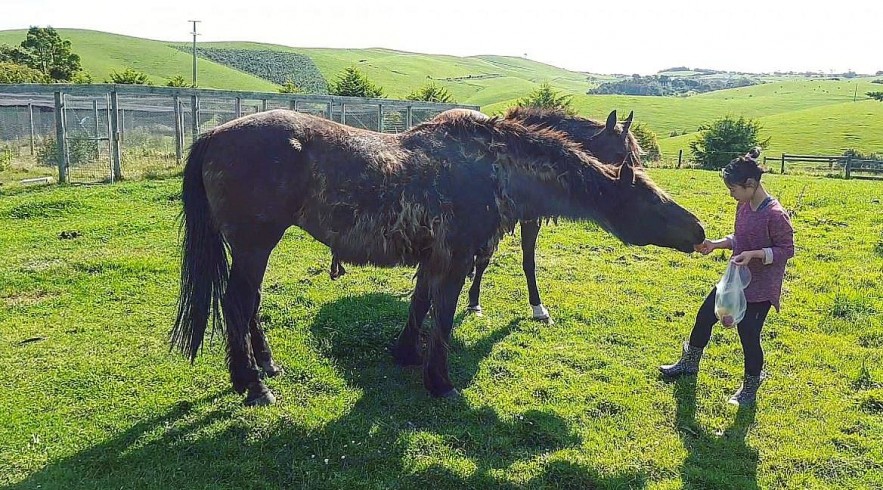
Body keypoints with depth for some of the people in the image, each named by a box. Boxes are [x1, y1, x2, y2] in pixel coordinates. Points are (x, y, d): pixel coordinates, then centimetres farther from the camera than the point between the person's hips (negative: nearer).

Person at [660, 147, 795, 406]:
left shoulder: (775, 214, -23)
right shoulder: (744, 206, 1)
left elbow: (787, 249, -17)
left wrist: (754, 254, -28)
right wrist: (716, 244, -1)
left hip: (760, 288, -8)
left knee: (748, 335, 0)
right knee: (705, 316, 14)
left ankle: (750, 387, 25)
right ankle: (689, 363, 36)